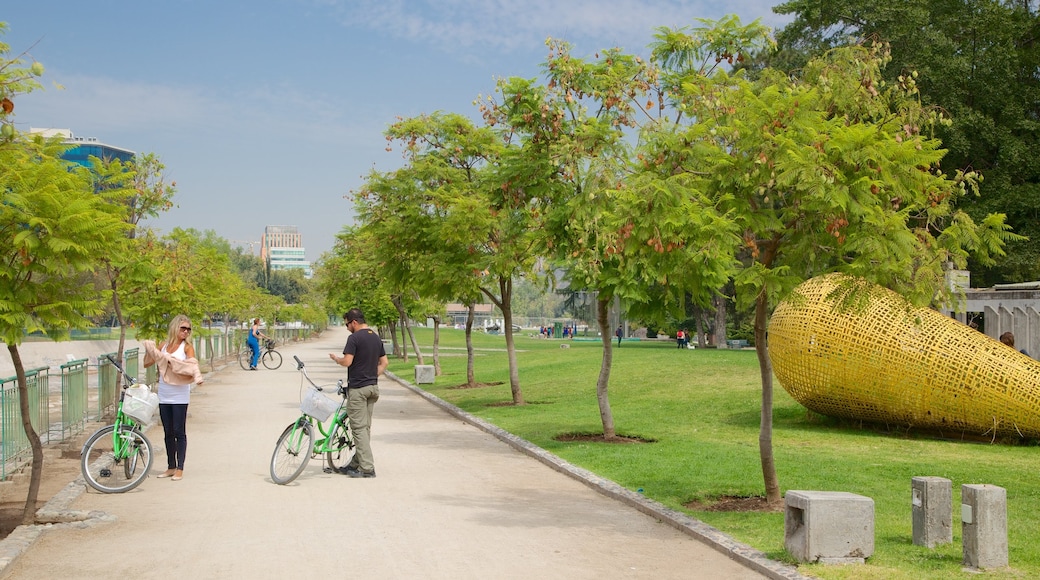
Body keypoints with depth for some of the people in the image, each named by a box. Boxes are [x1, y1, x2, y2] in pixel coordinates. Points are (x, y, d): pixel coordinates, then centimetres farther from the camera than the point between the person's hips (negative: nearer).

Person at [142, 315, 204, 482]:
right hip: (164, 395, 5)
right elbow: (146, 363, 10)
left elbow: (191, 367, -17)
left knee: (179, 432, -3)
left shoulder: (187, 347, -3)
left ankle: (180, 469, 3)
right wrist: (149, 349, -5)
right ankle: (171, 467, 20)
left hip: (179, 395, -5)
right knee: (168, 433, 11)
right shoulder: (163, 346, 8)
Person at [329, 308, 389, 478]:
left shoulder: (354, 338, -13)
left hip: (357, 388, -8)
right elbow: (384, 362, 13)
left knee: (359, 428, -5)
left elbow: (347, 361, -19)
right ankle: (356, 464, 21)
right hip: (373, 387, 8)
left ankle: (367, 468, -8)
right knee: (366, 427, 12)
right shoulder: (376, 338, 11)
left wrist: (335, 358, 0)